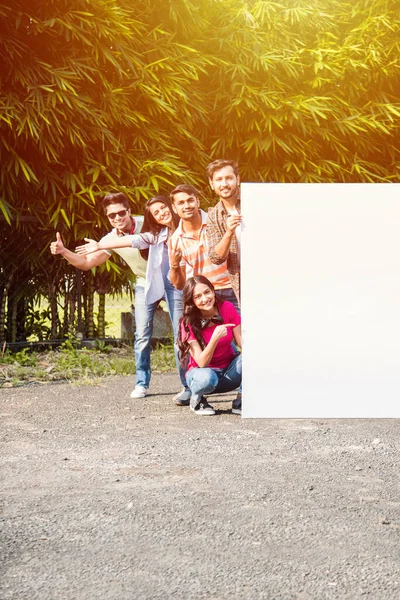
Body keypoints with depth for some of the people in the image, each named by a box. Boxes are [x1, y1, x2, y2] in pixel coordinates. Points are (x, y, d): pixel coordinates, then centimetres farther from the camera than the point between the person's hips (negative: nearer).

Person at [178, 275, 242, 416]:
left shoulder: (227, 308, -11)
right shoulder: (188, 323, -19)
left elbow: (241, 341, -11)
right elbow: (201, 363, -25)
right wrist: (215, 337, -40)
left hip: (229, 372, 3)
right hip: (203, 371, -3)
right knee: (207, 378, -39)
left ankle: (240, 402, -10)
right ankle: (197, 400, -3)